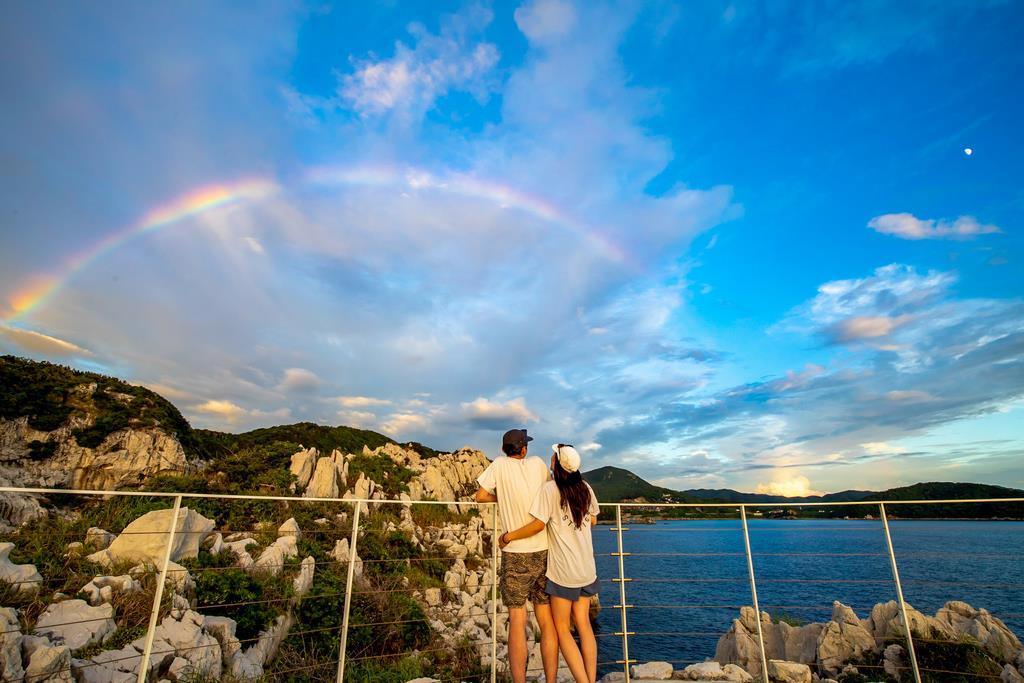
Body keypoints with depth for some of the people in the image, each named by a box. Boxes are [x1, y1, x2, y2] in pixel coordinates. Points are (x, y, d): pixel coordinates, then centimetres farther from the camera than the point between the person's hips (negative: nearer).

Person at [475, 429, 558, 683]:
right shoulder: (537, 463, 2)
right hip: (544, 552, 3)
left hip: (515, 553, -2)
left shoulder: (500, 464, -5)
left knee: (517, 622, 3)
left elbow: (481, 496, -2)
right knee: (547, 622, 11)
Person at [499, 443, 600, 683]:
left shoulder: (550, 489, -15)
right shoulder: (585, 488, 1)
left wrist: (508, 537, -6)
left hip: (563, 570, -5)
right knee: (583, 623, 14)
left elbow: (538, 525, -18)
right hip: (587, 568, 6)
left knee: (561, 628, 7)